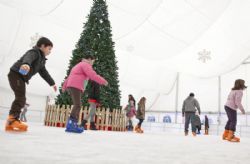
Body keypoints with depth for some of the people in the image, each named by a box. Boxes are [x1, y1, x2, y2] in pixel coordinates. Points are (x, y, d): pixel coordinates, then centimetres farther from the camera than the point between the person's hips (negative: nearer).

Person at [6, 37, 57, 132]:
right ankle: (12, 119, -21)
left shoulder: (41, 60, 20)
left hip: (21, 78, 10)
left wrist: (52, 83, 32)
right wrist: (26, 64, -59)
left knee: (21, 99, 5)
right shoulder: (34, 52, -10)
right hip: (16, 74, -10)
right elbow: (28, 57, -35)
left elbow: (44, 72, 30)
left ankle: (12, 124, 7)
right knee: (20, 97, -19)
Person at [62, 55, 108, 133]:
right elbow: (93, 75, -15)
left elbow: (69, 77, 33)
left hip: (71, 86, 10)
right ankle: (71, 124, -30)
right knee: (77, 105, -19)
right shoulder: (85, 64, 0)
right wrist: (103, 81, -8)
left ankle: (73, 124, 0)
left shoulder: (79, 65, 31)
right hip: (75, 86, -10)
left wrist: (64, 87, 37)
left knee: (77, 106, 5)